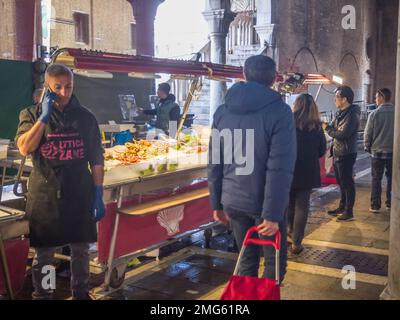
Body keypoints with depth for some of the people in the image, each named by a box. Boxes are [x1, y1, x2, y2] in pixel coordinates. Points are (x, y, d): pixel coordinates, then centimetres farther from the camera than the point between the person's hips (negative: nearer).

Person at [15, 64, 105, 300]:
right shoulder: (31, 115, 1)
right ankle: (41, 294, 25)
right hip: (45, 196, -1)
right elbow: (25, 148, -17)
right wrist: (44, 116, -17)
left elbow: (97, 160, 5)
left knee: (81, 250, 13)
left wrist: (99, 195, 1)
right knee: (43, 253, 8)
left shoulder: (85, 117, 3)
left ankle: (81, 292, 31)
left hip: (80, 196, 2)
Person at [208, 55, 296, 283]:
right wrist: (273, 214, -18)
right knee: (275, 262, 10)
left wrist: (217, 203, 12)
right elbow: (280, 168, -18)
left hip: (233, 201, 5)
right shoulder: (280, 112, -11)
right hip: (264, 203, -5)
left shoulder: (223, 111, 4)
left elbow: (215, 163, 5)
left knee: (247, 257, 18)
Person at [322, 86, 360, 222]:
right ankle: (342, 207, 31)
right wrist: (324, 124, 2)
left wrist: (326, 128, -13)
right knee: (341, 182, 19)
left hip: (346, 154, -10)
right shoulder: (341, 113, 11)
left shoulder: (352, 115, -19)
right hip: (338, 153, 10)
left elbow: (341, 134, -25)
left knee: (347, 183, -2)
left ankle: (349, 212, 6)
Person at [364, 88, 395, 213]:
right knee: (391, 178, 13)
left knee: (376, 179, 5)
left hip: (378, 151, -2)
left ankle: (375, 206, 5)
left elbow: (368, 134, -5)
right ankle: (390, 203, 19)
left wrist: (368, 147, 10)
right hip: (393, 151, 2)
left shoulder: (375, 114, -10)